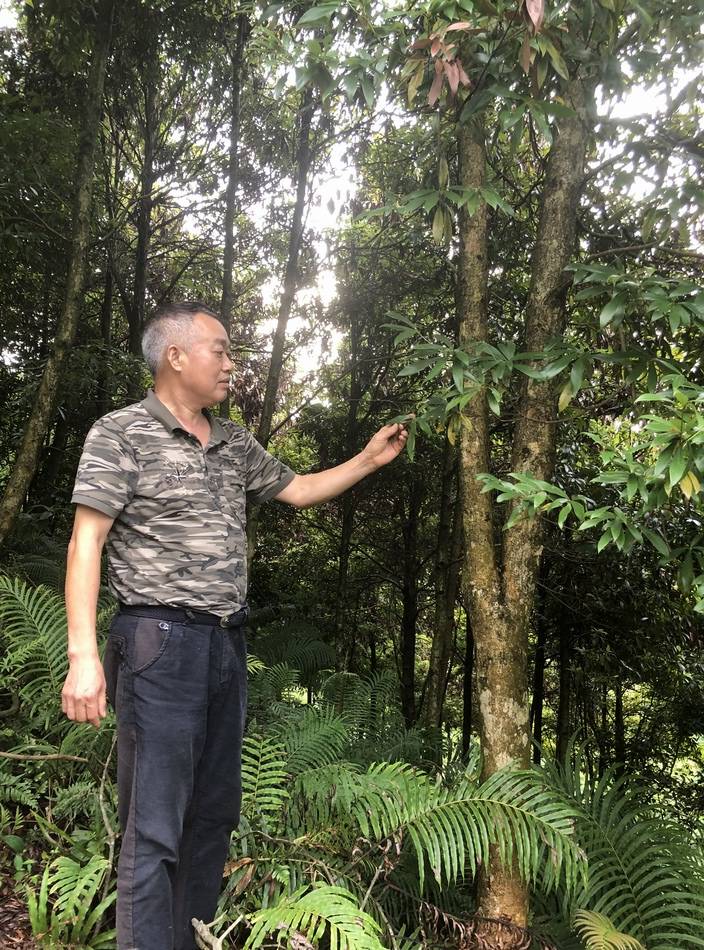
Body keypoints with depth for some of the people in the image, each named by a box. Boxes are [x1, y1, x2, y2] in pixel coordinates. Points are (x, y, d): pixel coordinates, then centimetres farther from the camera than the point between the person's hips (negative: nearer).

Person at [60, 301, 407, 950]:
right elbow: (86, 543, -10)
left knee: (214, 816, 14)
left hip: (228, 644, 7)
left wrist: (370, 459, 20)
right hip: (160, 642, -7)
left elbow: (297, 490, 26)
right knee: (155, 827, -5)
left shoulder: (235, 443, 14)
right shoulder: (122, 433, -5)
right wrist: (84, 654, -18)